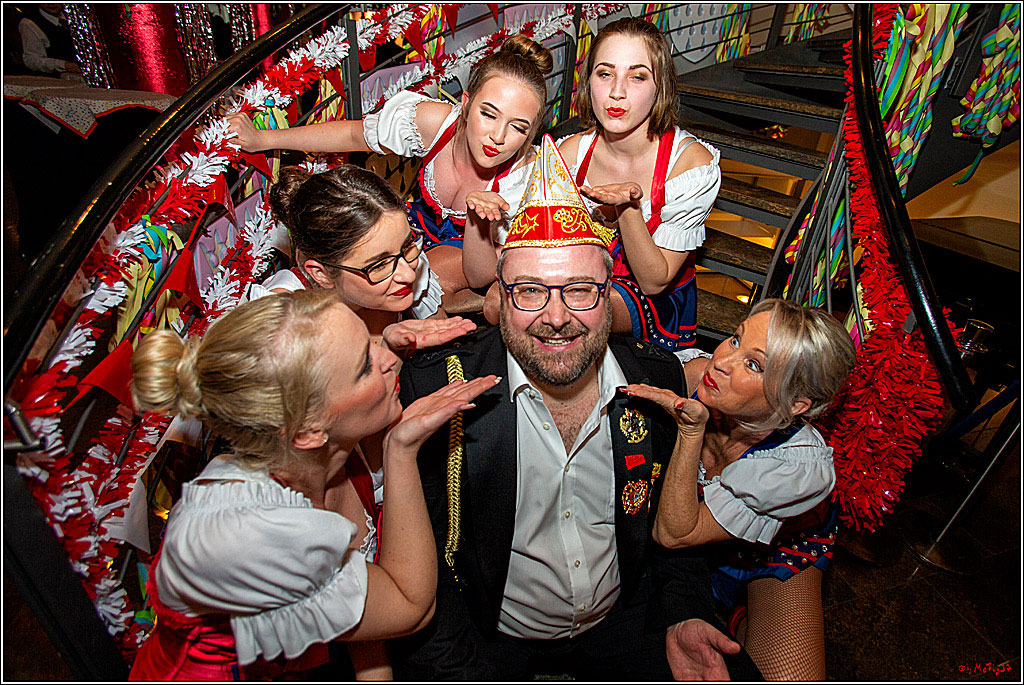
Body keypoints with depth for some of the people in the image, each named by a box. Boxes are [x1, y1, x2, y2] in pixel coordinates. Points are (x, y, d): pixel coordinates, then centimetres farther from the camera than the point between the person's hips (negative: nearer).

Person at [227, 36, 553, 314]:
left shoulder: (523, 177, -33)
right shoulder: (434, 121, -28)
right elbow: (354, 134, -7)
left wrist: (477, 220, -49)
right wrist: (261, 138, 0)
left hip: (475, 240, -3)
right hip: (424, 221, 4)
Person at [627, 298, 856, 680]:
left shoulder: (803, 467, -35)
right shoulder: (691, 371, -29)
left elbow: (674, 533, -32)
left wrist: (692, 432, -41)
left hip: (775, 550, -2)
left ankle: (740, 623, 10)